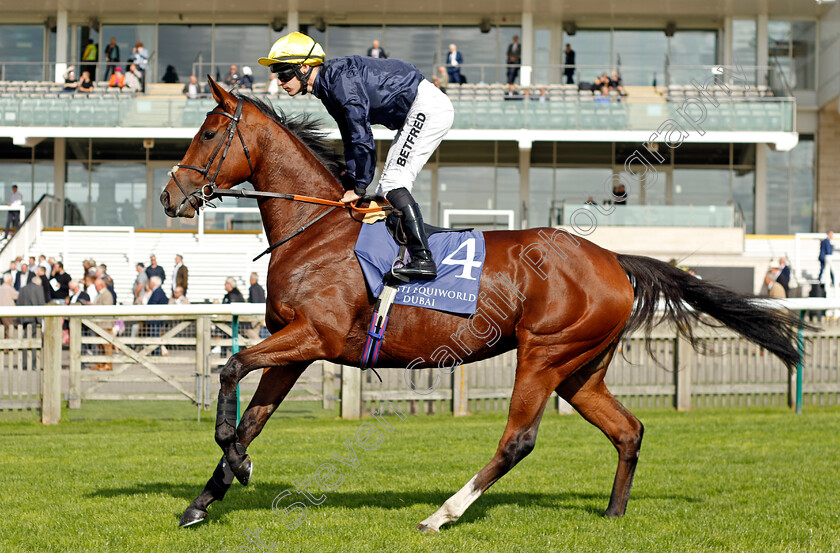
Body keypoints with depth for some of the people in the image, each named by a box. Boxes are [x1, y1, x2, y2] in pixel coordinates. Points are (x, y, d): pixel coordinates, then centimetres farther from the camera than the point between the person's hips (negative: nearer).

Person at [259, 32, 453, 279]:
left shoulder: (341, 78, -21)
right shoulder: (327, 88, 11)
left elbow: (362, 136, -24)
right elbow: (352, 140, 16)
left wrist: (359, 186, -17)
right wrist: (350, 187, 10)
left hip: (428, 105, -11)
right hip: (415, 113, 11)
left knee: (393, 182, -16)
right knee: (389, 186, 10)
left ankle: (423, 259, -22)